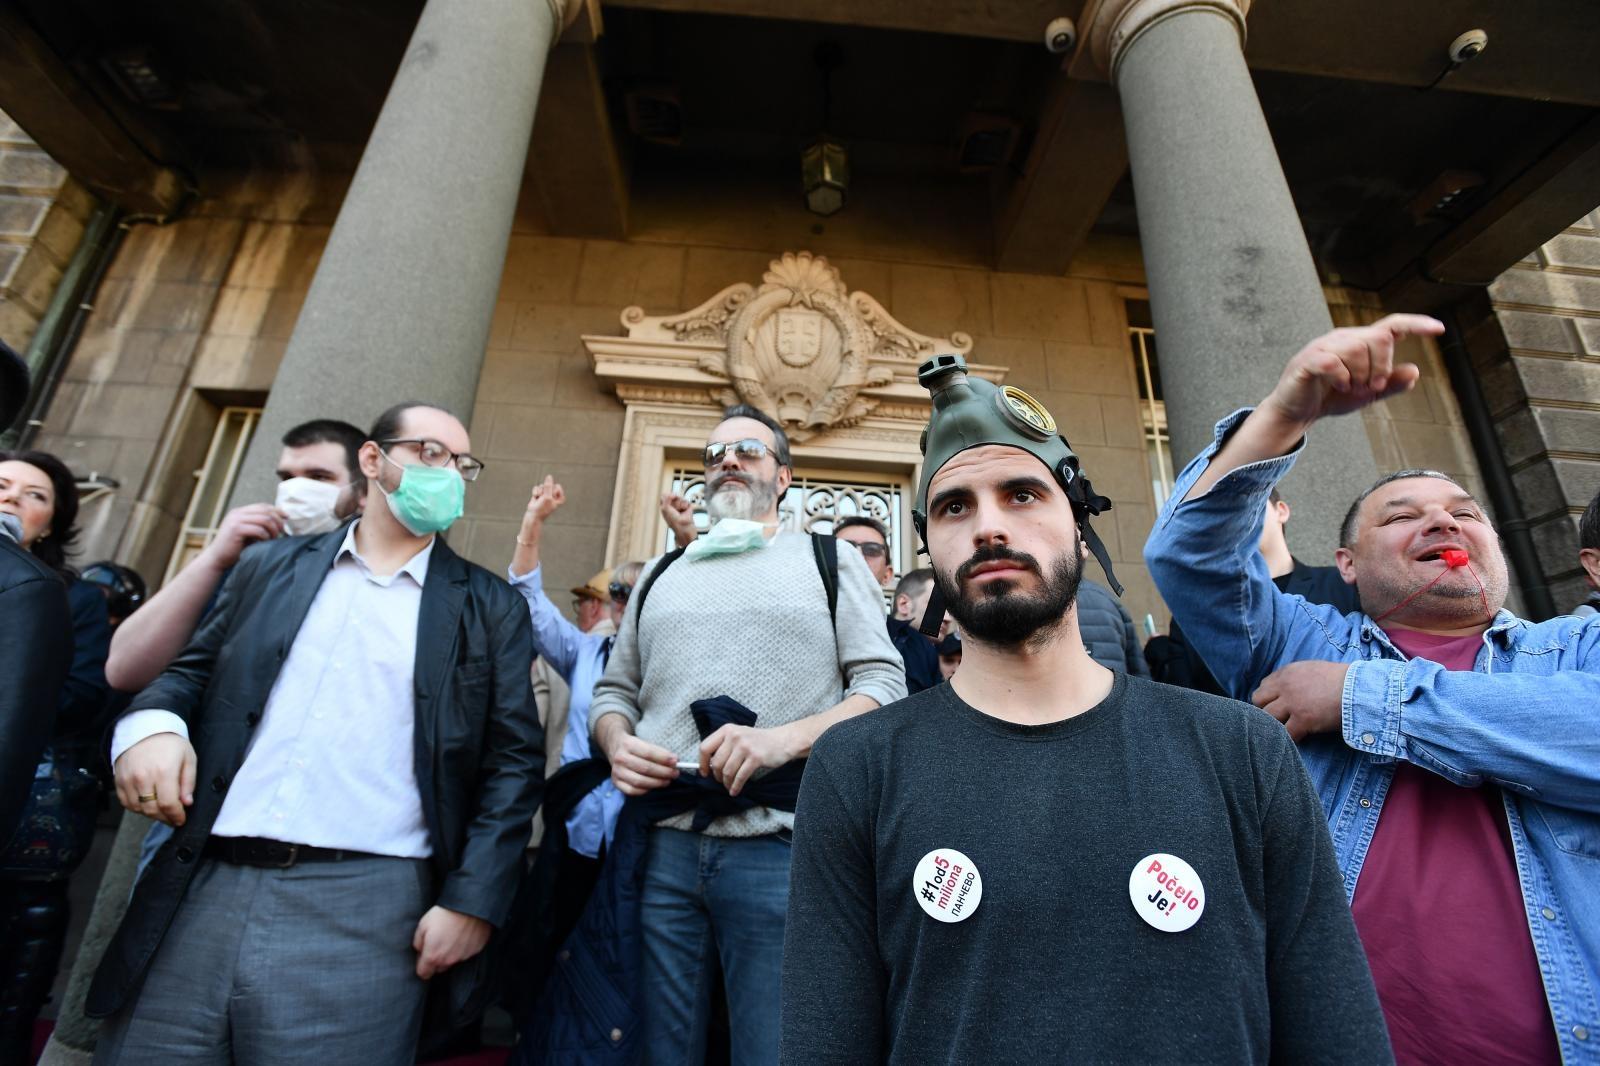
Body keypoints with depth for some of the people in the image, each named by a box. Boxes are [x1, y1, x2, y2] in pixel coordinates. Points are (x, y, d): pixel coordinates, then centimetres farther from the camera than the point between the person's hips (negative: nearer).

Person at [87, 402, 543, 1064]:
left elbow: (513, 762, 1)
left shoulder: (490, 608, 4)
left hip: (365, 914, -2)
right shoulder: (269, 565, 13)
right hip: (199, 892, 3)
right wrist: (151, 724, -6)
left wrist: (472, 901, -7)